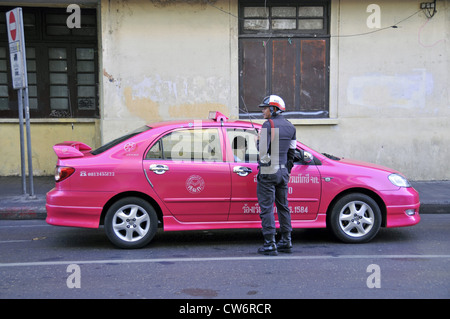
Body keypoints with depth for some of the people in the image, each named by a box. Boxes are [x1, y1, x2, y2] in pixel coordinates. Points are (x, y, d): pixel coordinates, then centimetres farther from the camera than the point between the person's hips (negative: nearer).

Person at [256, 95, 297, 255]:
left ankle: (270, 244, -2)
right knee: (283, 206, 15)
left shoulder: (268, 125, -13)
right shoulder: (290, 126, 11)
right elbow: (292, 151, 15)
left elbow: (263, 149, -18)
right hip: (283, 171, 7)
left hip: (268, 171, -7)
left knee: (267, 207, -3)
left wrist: (258, 141, 3)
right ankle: (286, 242, 20)